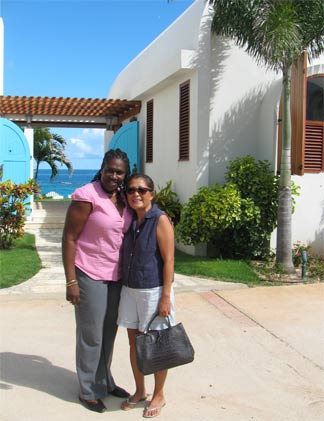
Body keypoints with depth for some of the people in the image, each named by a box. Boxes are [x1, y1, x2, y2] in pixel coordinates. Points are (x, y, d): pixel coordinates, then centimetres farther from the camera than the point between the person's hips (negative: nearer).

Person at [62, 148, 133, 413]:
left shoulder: (123, 198, 5)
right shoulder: (86, 196, -16)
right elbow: (69, 238, -15)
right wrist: (71, 281, -17)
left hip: (116, 276, 7)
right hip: (90, 277, -6)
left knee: (109, 333, 18)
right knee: (91, 336, 7)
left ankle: (105, 381, 37)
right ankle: (89, 391, 25)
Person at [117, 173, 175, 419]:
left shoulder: (160, 220, -13)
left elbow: (169, 261, -14)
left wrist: (165, 297, -17)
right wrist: (125, 287, 11)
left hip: (153, 291, -6)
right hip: (130, 290, 6)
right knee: (134, 342, 15)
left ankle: (159, 395, 27)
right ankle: (140, 391, 33)